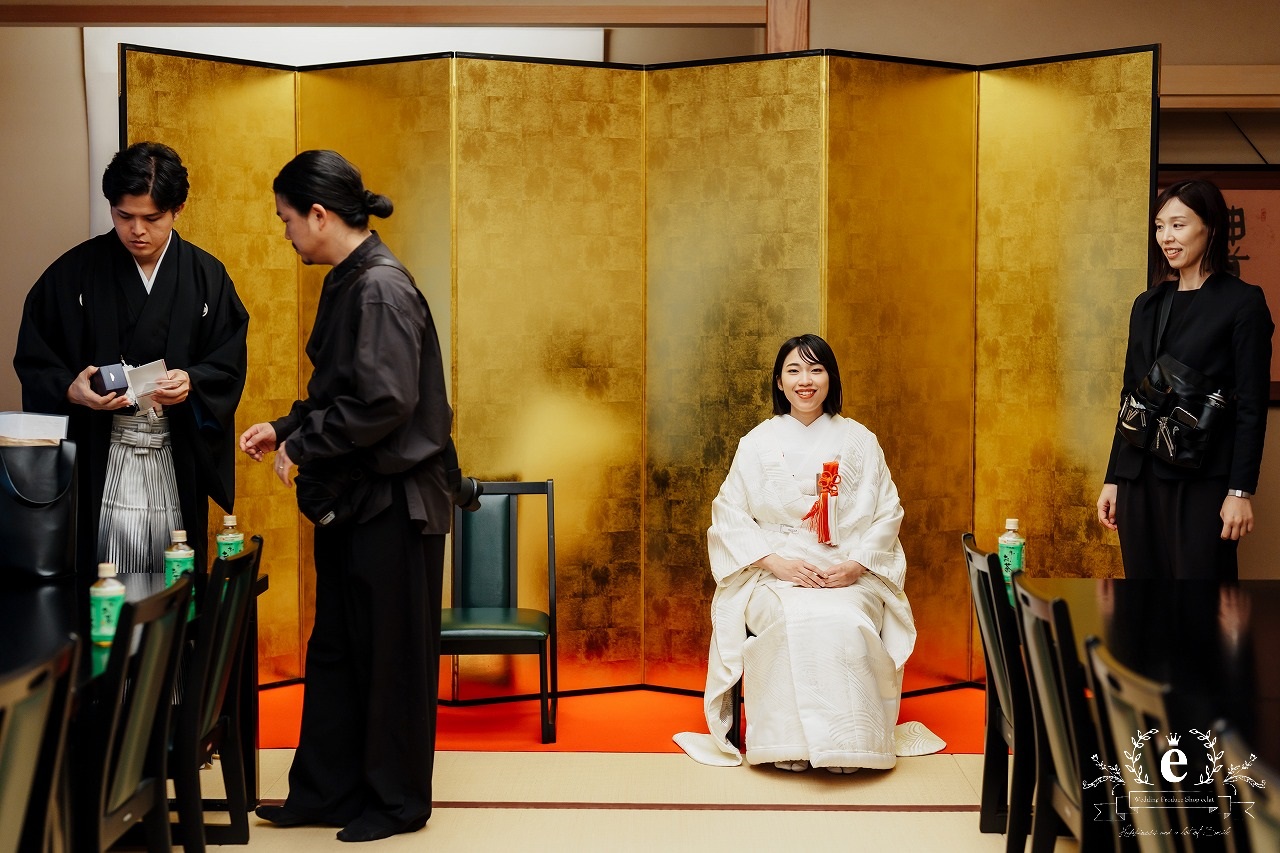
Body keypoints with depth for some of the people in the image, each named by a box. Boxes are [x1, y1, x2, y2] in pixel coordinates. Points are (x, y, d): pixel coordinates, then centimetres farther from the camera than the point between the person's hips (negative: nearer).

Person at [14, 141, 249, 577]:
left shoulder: (207, 276, 4)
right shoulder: (74, 272, 0)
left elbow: (229, 366, 4)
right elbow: (33, 359, 2)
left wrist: (192, 381, -17)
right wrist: (70, 390, -18)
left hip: (178, 458, 1)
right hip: (98, 459, -1)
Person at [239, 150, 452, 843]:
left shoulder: (381, 288, -18)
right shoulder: (347, 283, 11)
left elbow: (384, 401, -25)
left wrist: (303, 447, -15)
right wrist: (285, 429, 6)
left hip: (394, 503, -10)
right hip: (353, 498, 10)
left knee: (392, 656, 4)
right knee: (334, 650, 16)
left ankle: (396, 801, 19)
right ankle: (324, 791, 28)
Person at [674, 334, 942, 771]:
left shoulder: (859, 441, 11)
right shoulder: (758, 443, 9)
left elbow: (888, 512, 7)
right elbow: (729, 514, 3)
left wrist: (856, 564, -10)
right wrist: (776, 561, -13)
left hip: (850, 575, 1)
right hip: (776, 575, 0)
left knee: (847, 623, -33)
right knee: (796, 621, -34)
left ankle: (847, 742, -21)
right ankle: (788, 743, -25)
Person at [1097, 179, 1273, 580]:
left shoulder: (1243, 303, -3)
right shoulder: (1148, 304, 14)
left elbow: (1252, 406, -6)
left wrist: (1241, 491, -11)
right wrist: (1113, 479, 13)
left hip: (1203, 480, -5)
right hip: (1141, 478, 5)